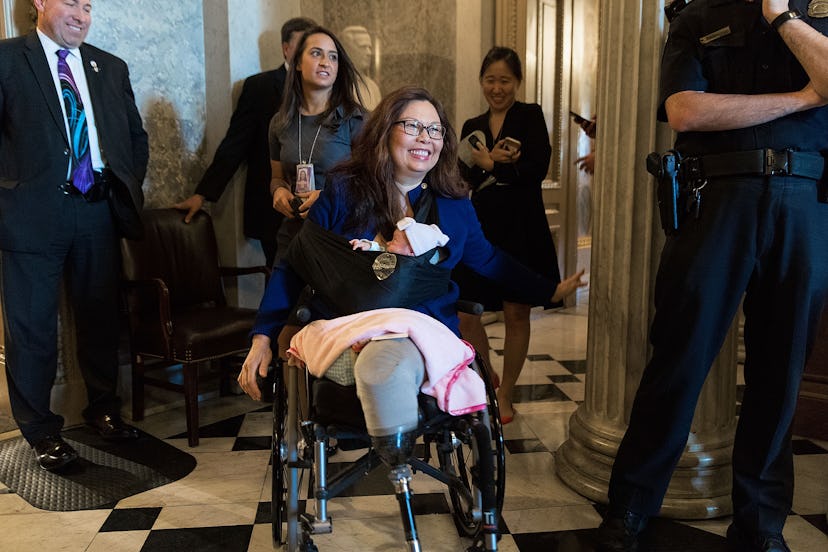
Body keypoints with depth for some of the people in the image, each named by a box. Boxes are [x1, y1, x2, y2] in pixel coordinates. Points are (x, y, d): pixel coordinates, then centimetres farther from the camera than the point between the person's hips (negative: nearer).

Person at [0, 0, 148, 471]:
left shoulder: (111, 68, 14)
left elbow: (137, 136, 19)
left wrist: (131, 185, 11)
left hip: (97, 209, 4)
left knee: (101, 316, 13)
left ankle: (103, 407, 31)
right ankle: (40, 428, 19)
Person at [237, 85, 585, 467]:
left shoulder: (454, 206, 12)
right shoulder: (343, 191, 5)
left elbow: (489, 261, 26)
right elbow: (294, 267, 7)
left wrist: (552, 290, 26)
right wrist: (262, 338, 0)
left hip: (424, 334, 1)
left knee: (385, 361, -36)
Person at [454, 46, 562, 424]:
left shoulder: (530, 116, 0)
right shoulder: (472, 127, 12)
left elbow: (537, 169, -13)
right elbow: (463, 181, 2)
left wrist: (488, 164, -9)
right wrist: (492, 163, -15)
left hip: (521, 228, -4)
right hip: (480, 227, 4)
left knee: (516, 315, 4)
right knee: (465, 315, 3)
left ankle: (505, 397, 20)